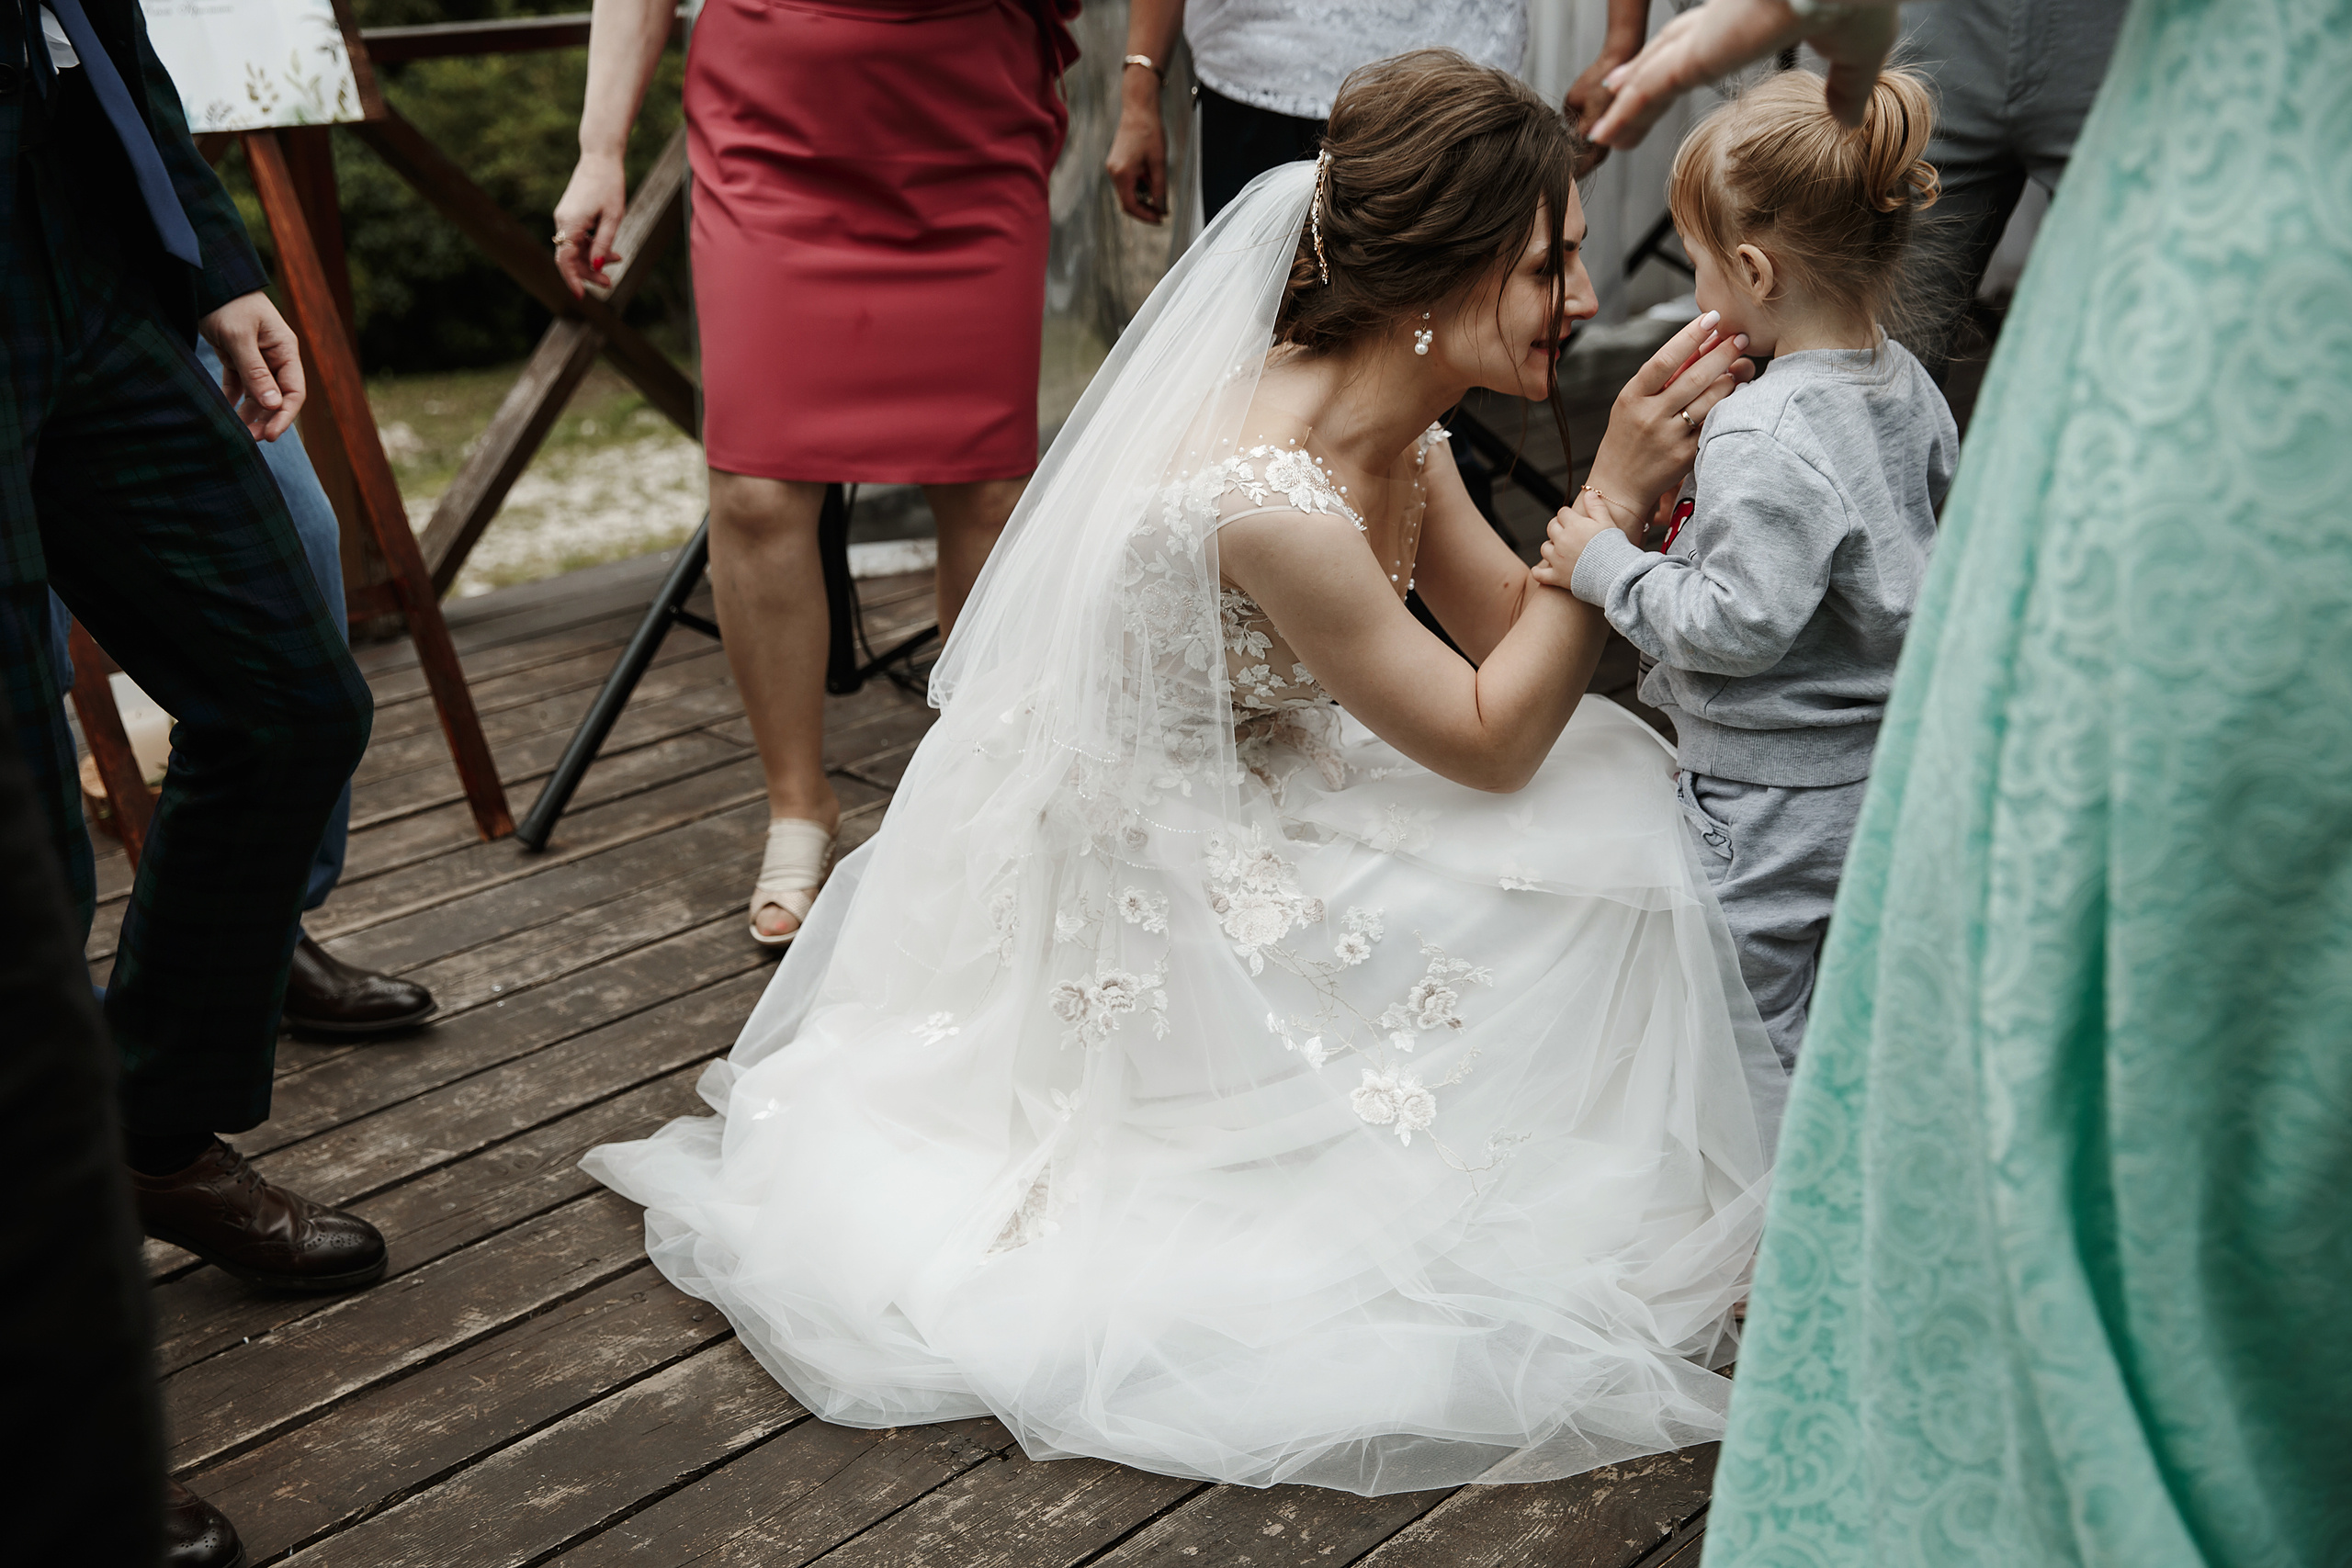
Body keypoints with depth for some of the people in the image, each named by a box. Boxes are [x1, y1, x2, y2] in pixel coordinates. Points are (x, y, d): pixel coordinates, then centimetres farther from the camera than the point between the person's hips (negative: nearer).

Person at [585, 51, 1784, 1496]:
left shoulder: (1395, 422, -5)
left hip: (1233, 812, 9)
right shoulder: (1271, 502, -33)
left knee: (1611, 771, -4)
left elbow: (1511, 629, 3)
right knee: (1589, 844, -13)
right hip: (1135, 889, -9)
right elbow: (1489, 742, -23)